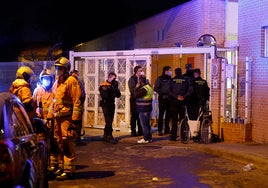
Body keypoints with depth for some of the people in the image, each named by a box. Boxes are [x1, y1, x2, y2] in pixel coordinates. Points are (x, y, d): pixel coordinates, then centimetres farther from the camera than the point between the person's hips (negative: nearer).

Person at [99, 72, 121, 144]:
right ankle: (109, 137, -12)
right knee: (108, 121, -12)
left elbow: (118, 95, 1)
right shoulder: (103, 85, -10)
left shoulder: (113, 85, 9)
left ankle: (105, 136, 22)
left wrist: (116, 88, -13)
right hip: (105, 105, -7)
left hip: (112, 105, 7)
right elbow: (105, 96, -21)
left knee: (109, 121, 12)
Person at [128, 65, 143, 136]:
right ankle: (133, 131, 6)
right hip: (134, 100, -6)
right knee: (134, 116, 0)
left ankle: (140, 131, 18)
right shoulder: (132, 79, -6)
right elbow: (133, 90, -14)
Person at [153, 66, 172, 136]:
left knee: (168, 114, 8)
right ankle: (160, 130, 1)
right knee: (161, 114, -3)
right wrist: (162, 93, -16)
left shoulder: (170, 79, 13)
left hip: (169, 99, 5)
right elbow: (155, 88, -6)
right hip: (162, 99, -5)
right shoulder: (160, 78, -2)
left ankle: (167, 129, 17)